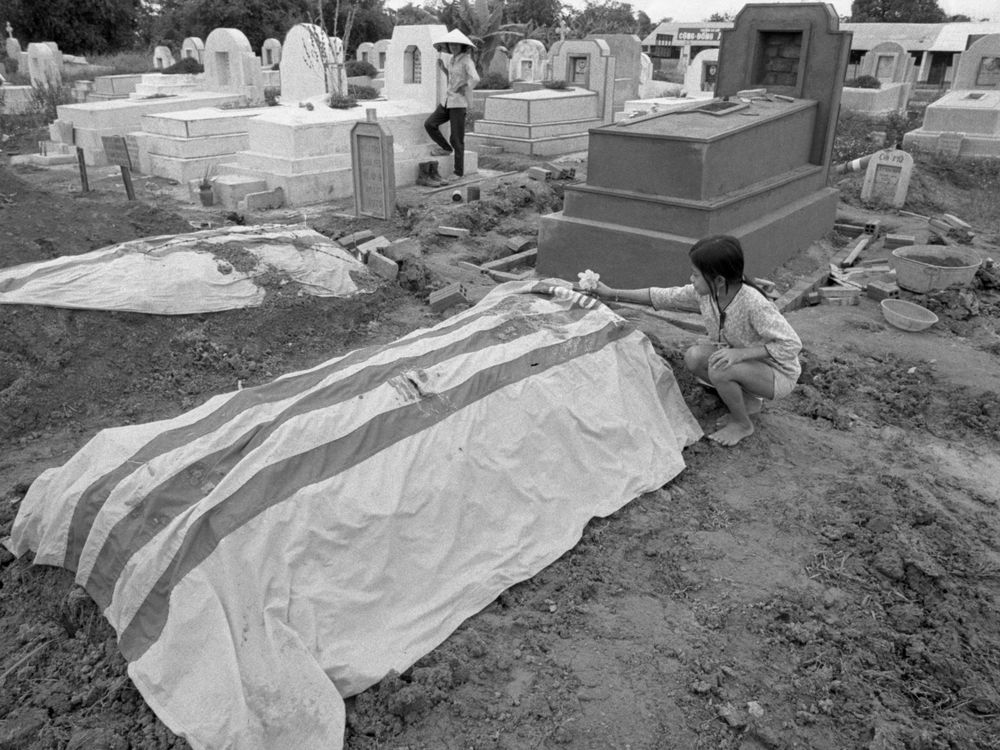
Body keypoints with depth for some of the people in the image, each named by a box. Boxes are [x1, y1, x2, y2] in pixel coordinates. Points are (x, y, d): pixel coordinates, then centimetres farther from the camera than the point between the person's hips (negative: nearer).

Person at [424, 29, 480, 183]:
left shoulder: (467, 60, -12)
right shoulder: (452, 59, 12)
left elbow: (475, 79, -28)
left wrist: (465, 97, -20)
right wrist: (443, 69, 10)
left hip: (459, 104, -8)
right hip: (447, 101, 8)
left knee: (456, 139, -3)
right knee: (429, 124, 0)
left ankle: (458, 171, 7)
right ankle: (446, 148, 18)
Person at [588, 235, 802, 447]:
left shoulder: (754, 304, -33)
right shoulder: (704, 292, -14)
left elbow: (792, 345, -29)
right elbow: (663, 296, -3)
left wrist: (741, 352, -38)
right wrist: (612, 294, -3)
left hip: (778, 373, -7)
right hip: (741, 361, 7)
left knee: (720, 370, -32)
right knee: (694, 357, -15)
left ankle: (742, 424, -2)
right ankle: (746, 402, 7)